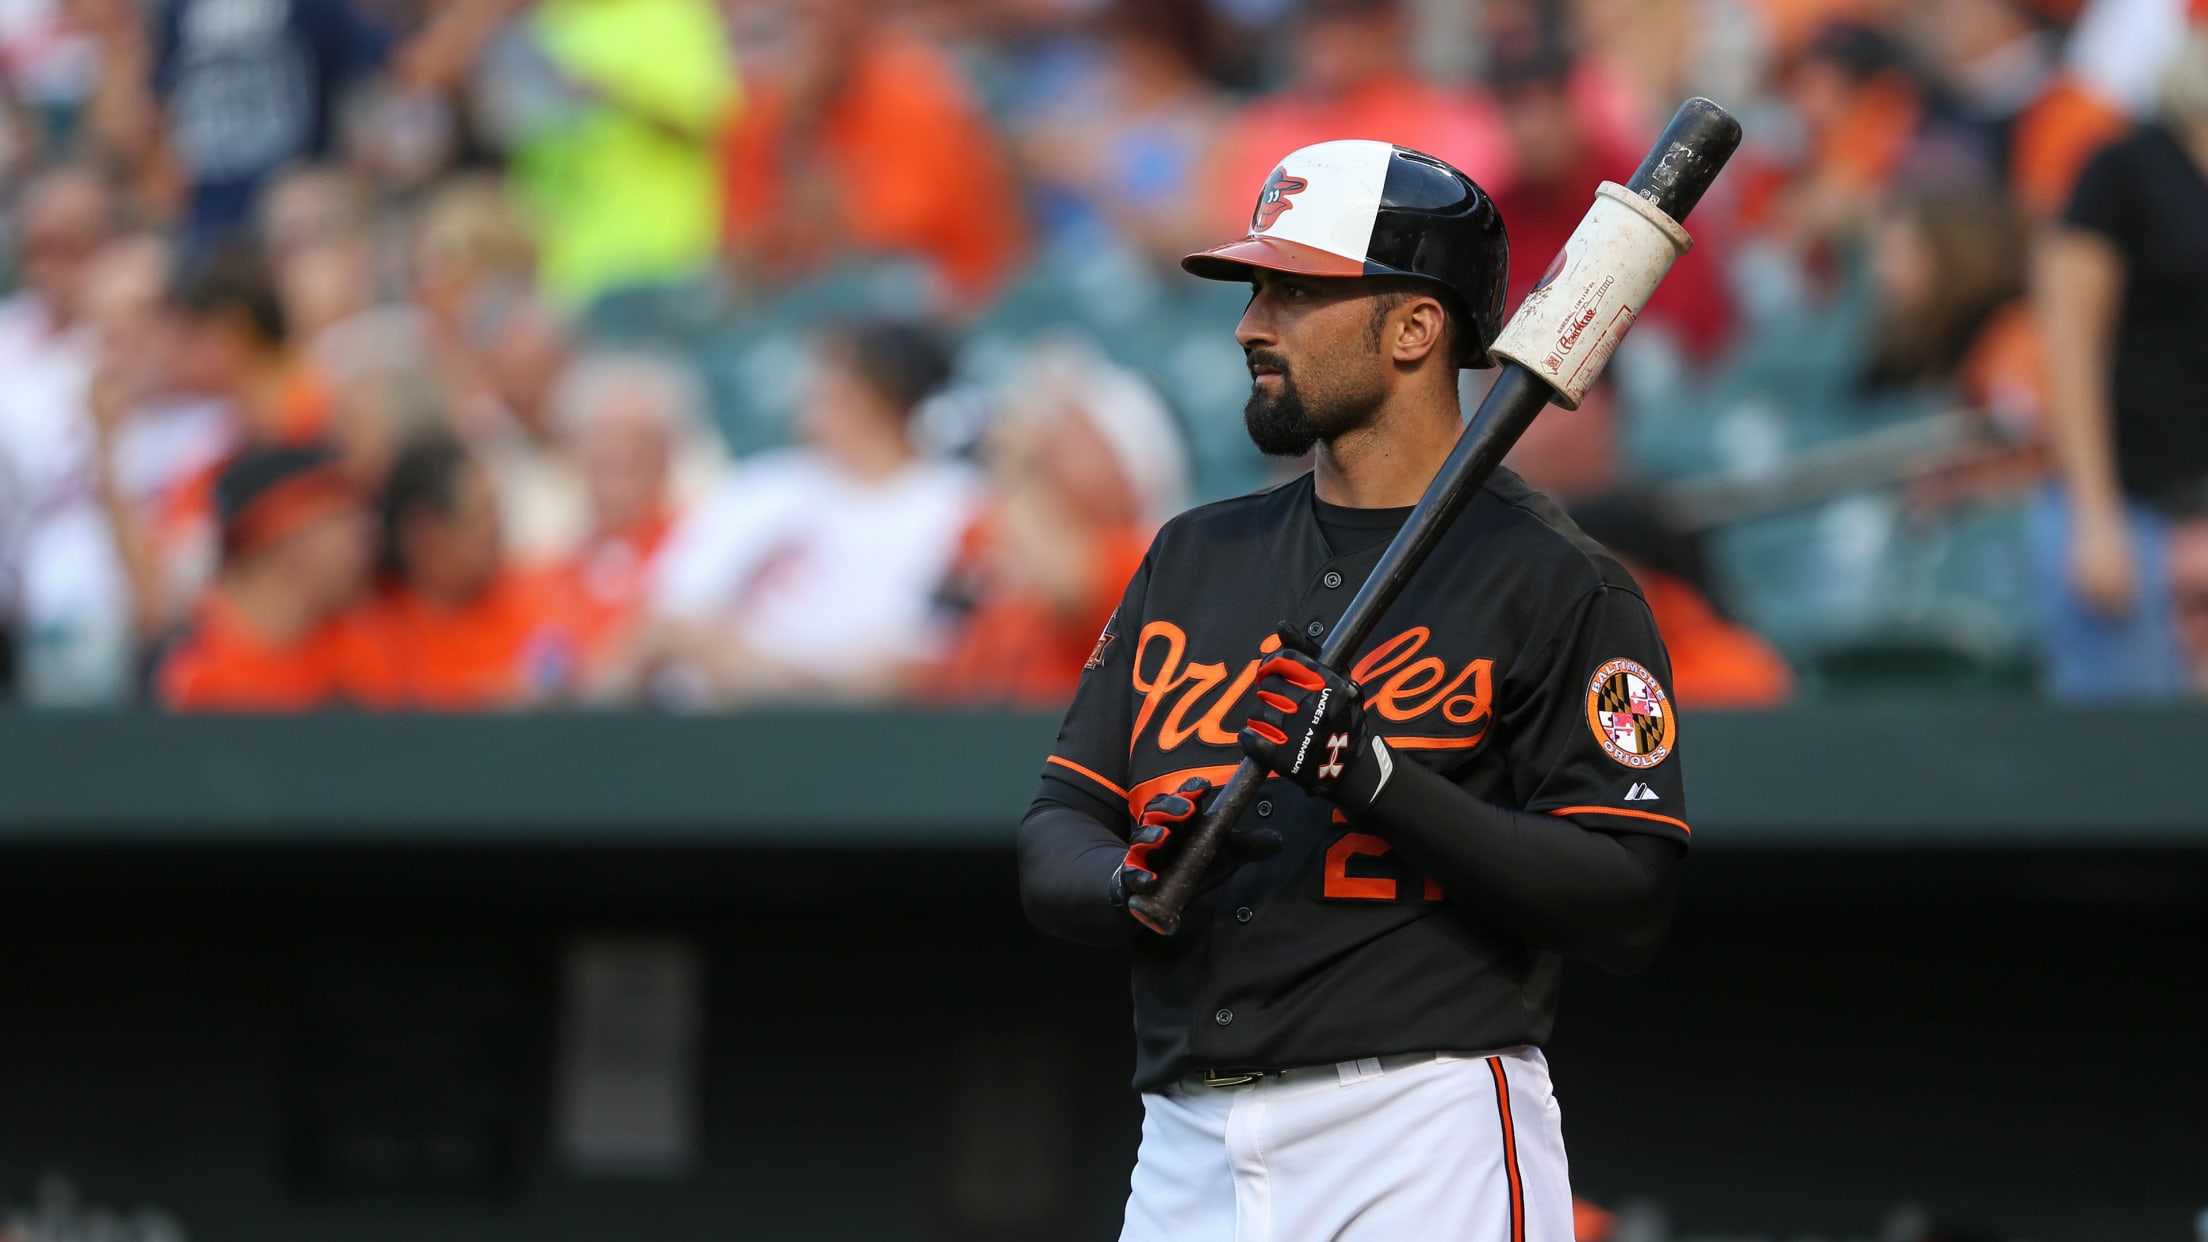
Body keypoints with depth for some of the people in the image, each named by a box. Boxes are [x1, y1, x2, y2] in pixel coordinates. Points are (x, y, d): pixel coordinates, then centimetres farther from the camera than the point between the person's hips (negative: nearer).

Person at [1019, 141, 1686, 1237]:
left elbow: (1631, 907, -11)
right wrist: (1134, 884, -10)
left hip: (1429, 1153, -6)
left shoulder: (1558, 585, -2)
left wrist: (1378, 778, -19)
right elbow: (1055, 843, 14)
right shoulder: (1195, 556, 18)